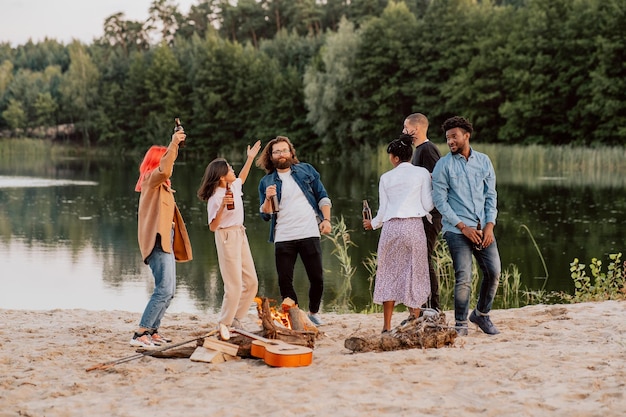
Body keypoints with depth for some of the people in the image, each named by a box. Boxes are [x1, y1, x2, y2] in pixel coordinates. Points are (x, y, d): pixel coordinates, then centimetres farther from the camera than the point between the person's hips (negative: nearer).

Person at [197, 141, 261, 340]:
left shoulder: (234, 186, 6)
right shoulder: (215, 198, -17)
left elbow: (241, 178, 32)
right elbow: (212, 227, -20)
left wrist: (250, 158, 27)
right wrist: (222, 207, -33)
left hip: (240, 235, 9)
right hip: (227, 237, -9)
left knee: (251, 282, 9)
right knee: (234, 285, -10)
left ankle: (235, 319, 19)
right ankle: (223, 324, 4)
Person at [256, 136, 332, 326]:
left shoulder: (306, 170, 9)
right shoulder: (266, 182, 8)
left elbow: (322, 196, 11)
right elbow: (265, 215, 5)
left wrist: (326, 219, -2)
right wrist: (268, 199, -14)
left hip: (309, 233, 0)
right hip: (283, 238, 0)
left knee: (317, 278, 1)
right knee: (285, 281, -1)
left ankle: (314, 312, 23)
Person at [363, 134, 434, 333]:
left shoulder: (386, 178, 10)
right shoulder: (422, 173, 4)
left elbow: (383, 210, 12)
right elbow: (427, 205, 1)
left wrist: (373, 223, 30)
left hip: (390, 227, 1)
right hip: (414, 225, -1)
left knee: (390, 273, 6)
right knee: (414, 273, 7)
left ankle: (387, 326, 4)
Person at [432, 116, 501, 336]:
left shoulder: (483, 161, 9)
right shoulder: (443, 165, -1)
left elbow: (491, 195, 10)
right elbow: (440, 200, -4)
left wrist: (490, 225, -3)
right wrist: (463, 227, -11)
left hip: (482, 228, 4)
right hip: (457, 229, -4)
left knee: (494, 271, 0)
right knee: (463, 278, -9)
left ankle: (481, 314, 21)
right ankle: (461, 324, 4)